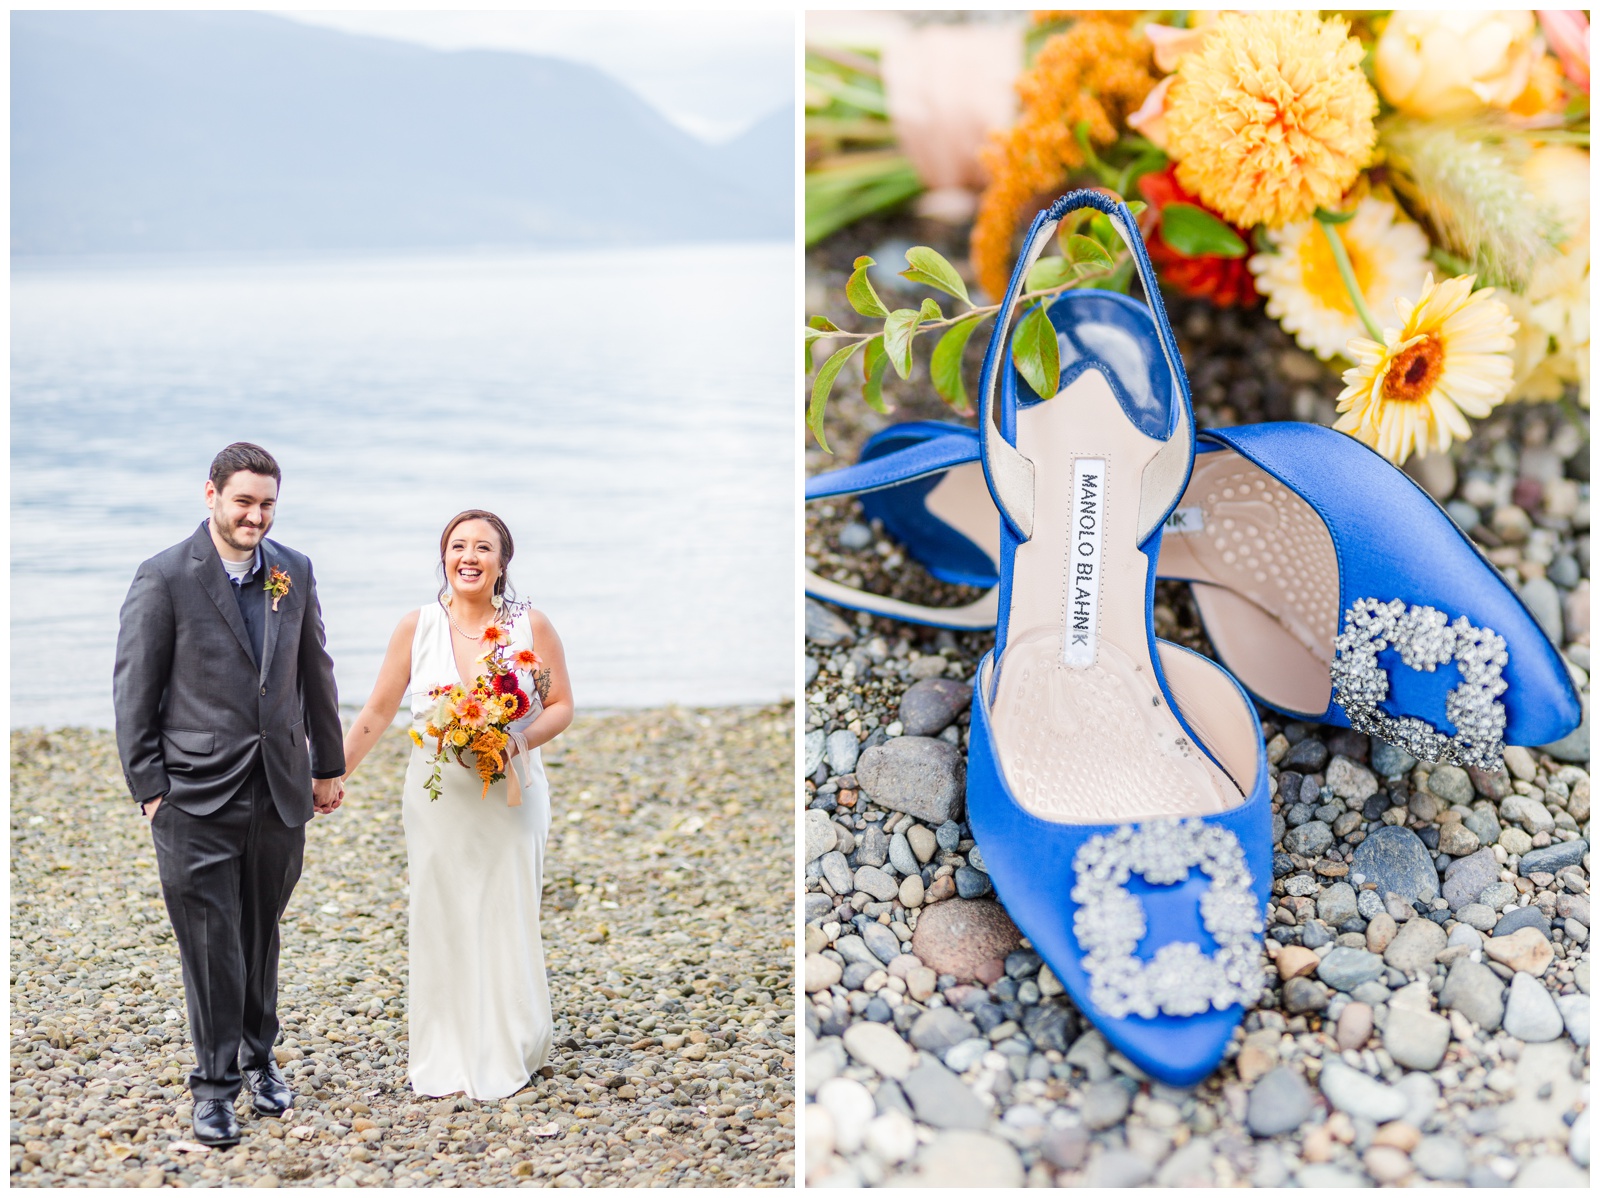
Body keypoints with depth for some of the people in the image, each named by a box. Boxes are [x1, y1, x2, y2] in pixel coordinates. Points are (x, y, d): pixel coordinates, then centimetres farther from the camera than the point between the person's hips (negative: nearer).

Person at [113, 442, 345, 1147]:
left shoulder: (295, 572, 5)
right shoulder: (165, 578, -8)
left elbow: (314, 672, 14)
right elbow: (133, 691, -5)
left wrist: (329, 765, 15)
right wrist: (149, 788, -7)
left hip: (280, 791, 4)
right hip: (197, 797, -4)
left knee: (261, 934, 16)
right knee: (211, 944, 1)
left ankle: (258, 1057, 33)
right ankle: (215, 1083, 14)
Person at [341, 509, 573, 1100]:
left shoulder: (531, 625, -4)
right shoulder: (417, 625, -2)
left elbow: (561, 706, 1)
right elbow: (378, 711, 2)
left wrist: (522, 739, -18)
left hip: (509, 797, -1)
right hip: (437, 798, 1)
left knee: (506, 923, 6)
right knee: (439, 922, 6)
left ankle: (506, 1053, 23)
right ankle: (443, 1056, 19)